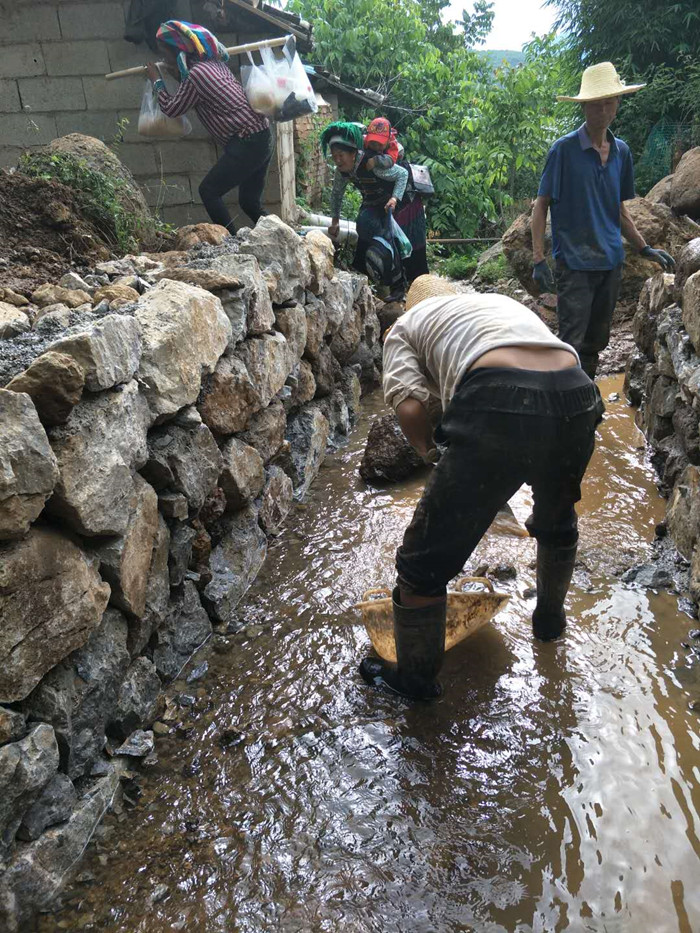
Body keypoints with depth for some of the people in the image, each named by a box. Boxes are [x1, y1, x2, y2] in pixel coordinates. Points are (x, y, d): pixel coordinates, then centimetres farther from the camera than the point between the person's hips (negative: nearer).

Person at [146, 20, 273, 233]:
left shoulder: (196, 73, -12)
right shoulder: (214, 62, 14)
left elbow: (171, 109, 2)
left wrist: (157, 80, 16)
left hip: (246, 142, -9)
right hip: (262, 138, 9)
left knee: (209, 191, -1)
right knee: (250, 202, 14)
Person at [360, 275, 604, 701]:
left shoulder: (407, 324, 22)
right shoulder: (503, 300, 37)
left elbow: (408, 403, 3)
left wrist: (429, 449, 23)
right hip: (577, 395, 6)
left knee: (427, 556, 12)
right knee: (557, 518, 35)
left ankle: (416, 677, 29)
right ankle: (550, 618, 57)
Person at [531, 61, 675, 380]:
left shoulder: (621, 151, 10)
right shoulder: (564, 149, -6)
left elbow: (619, 210, 18)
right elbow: (541, 205, -6)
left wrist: (645, 249, 11)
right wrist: (538, 260, -14)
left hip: (611, 261, 6)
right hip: (574, 262, -6)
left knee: (596, 341, 14)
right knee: (572, 344, -8)